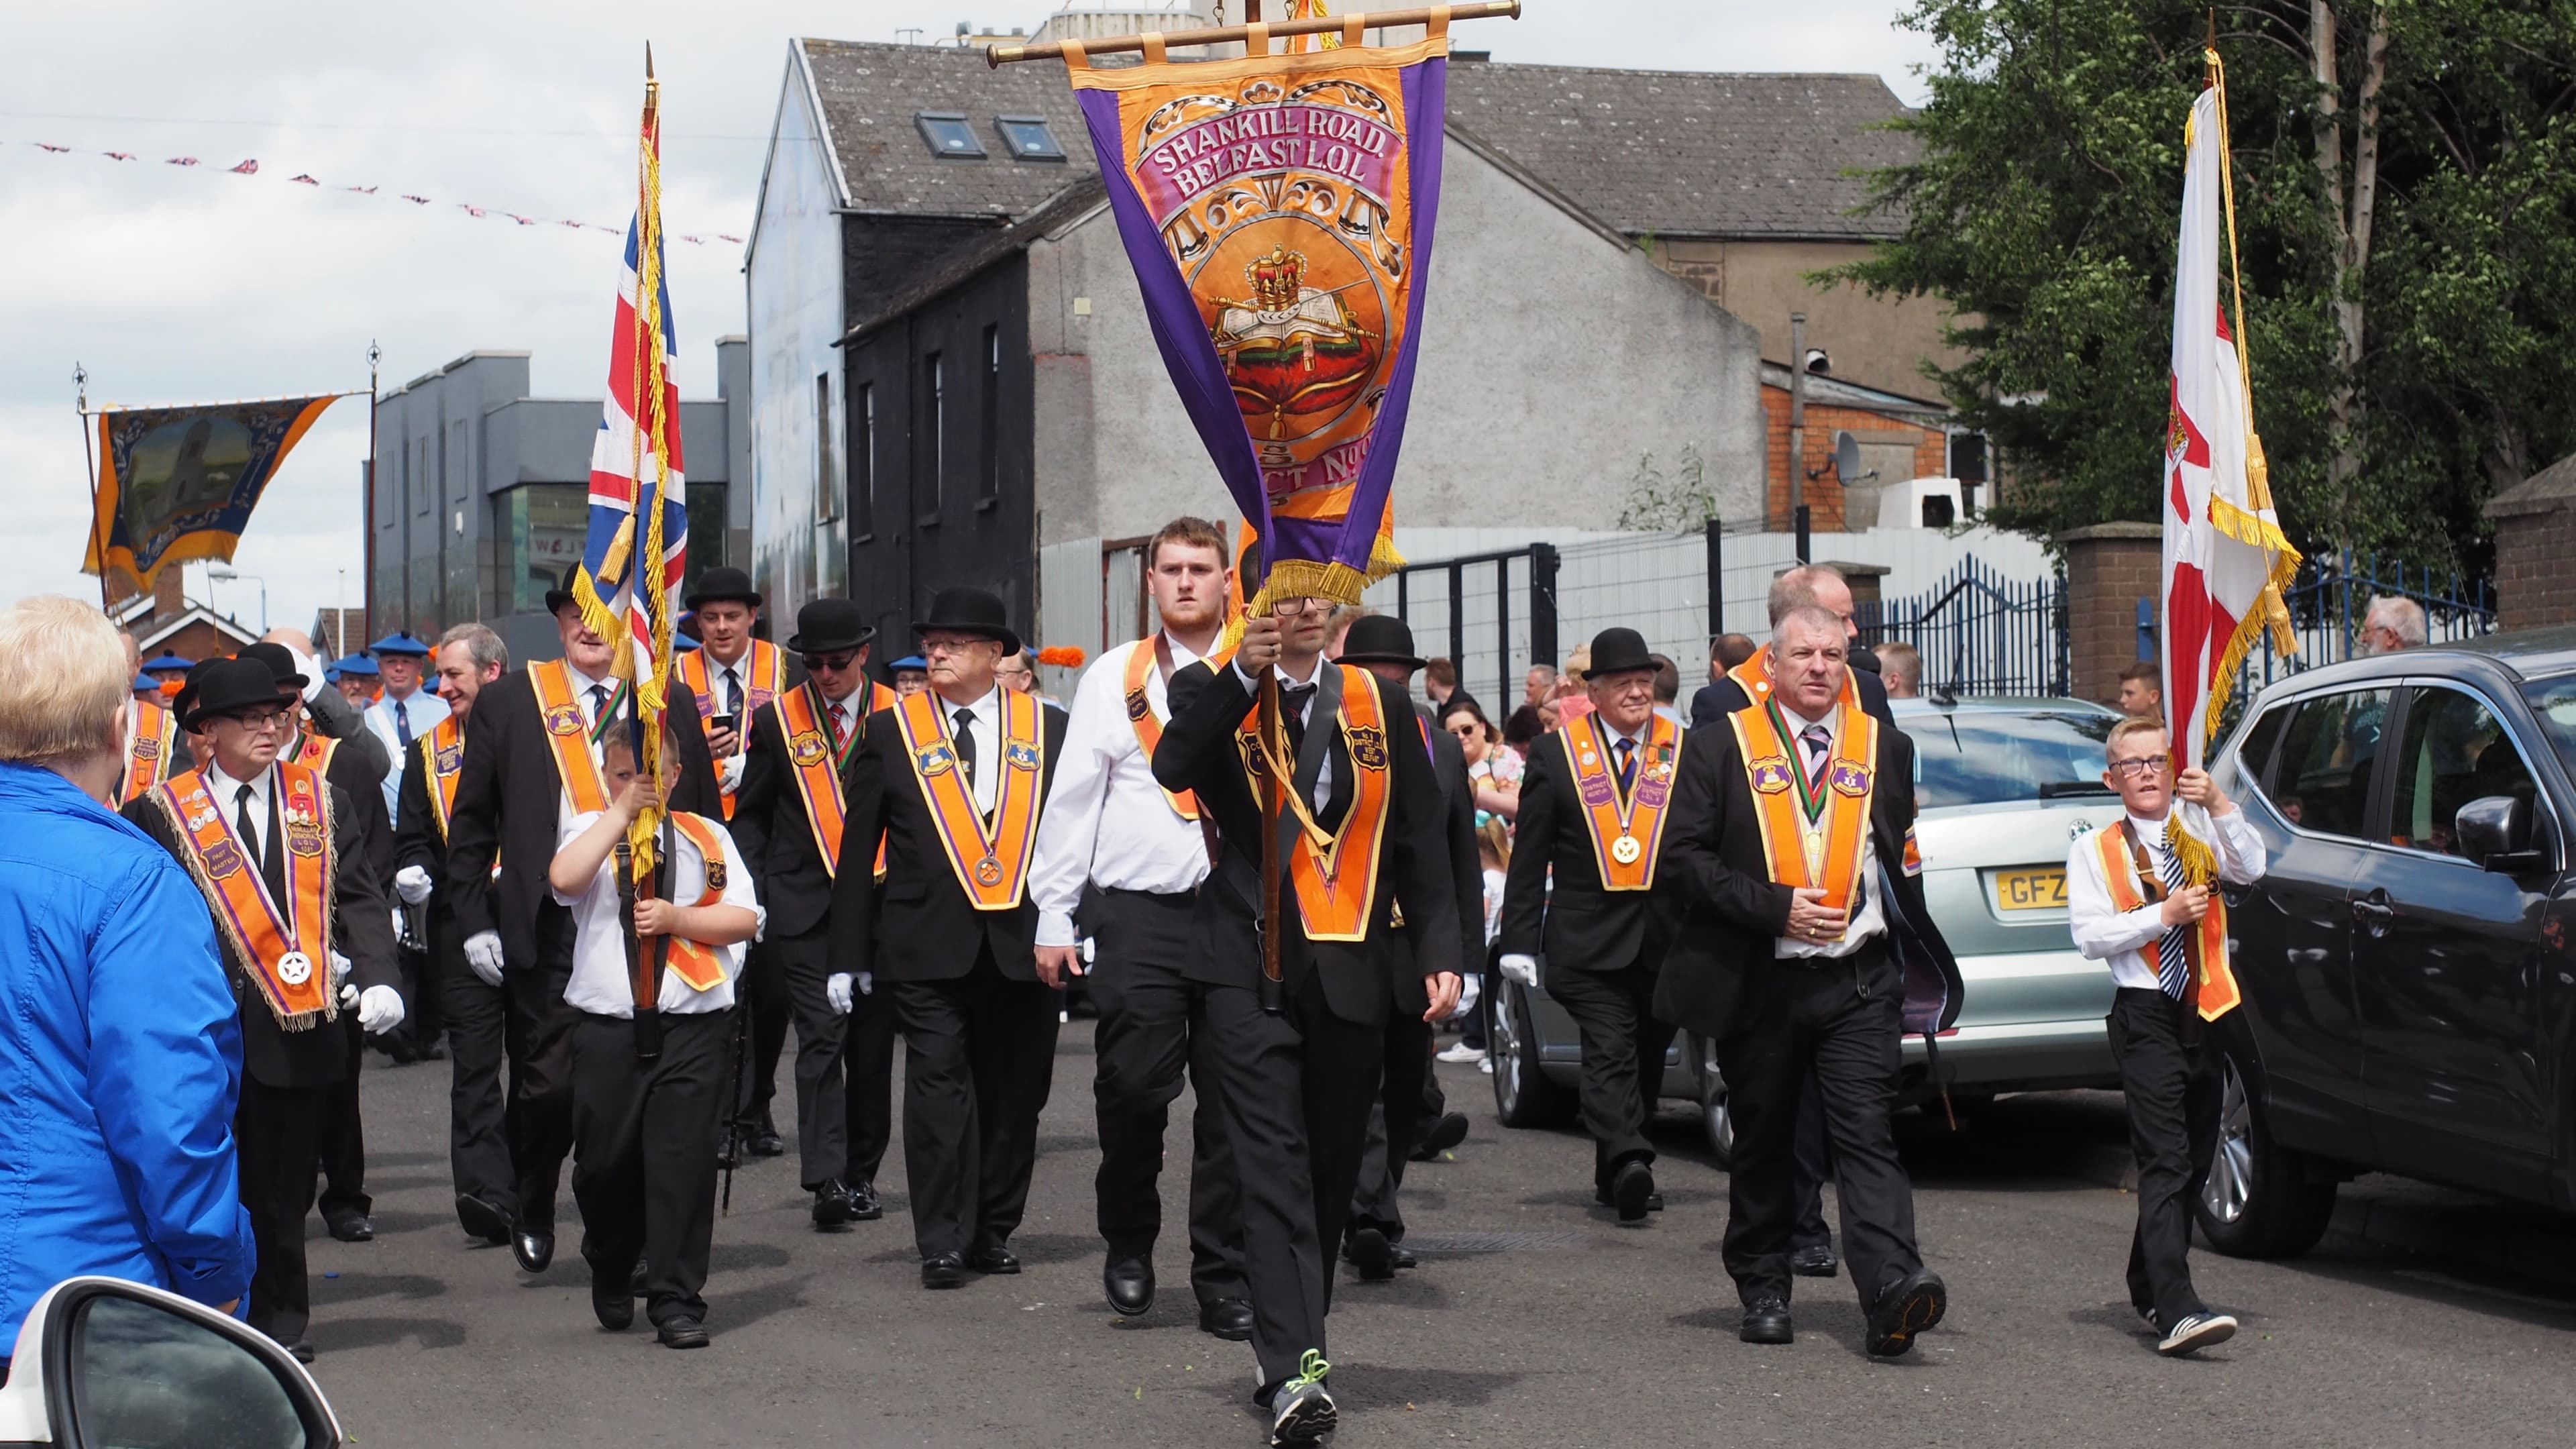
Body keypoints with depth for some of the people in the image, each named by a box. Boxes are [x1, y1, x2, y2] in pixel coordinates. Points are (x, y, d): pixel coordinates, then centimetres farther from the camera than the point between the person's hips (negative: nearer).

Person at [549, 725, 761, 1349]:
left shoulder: (706, 837, 10)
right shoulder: (592, 831, 8)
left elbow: (744, 920, 2)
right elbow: (564, 878, -15)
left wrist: (676, 918, -11)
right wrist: (622, 811, -10)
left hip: (693, 1025, 0)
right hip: (608, 1025, 1)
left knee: (682, 1162, -5)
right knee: (604, 1163, 6)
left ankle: (677, 1302, 1)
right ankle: (611, 1276, 31)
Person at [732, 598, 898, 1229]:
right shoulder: (775, 720, 5)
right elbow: (750, 815, 11)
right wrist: (756, 893, 2)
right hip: (804, 909, -1)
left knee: (873, 1043, 4)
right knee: (822, 1034, -12)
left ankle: (861, 1175, 17)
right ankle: (826, 1179, -18)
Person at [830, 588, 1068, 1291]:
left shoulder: (1049, 730, 7)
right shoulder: (890, 731, 6)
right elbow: (857, 849, 6)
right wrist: (849, 955, 2)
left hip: (1027, 943, 1)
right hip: (928, 942, -1)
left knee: (1014, 1090, 6)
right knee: (939, 1081, -7)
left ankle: (994, 1230, 18)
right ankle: (942, 1240, -2)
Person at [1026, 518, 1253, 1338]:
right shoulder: (1114, 677, 7)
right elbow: (1071, 801, 7)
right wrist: (1054, 918, 3)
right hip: (1137, 912, -1)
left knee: (1231, 1106, 2)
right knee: (1134, 1087, -6)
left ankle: (1225, 1281, 11)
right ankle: (1128, 1243, 18)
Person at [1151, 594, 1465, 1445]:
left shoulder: (1379, 703, 10)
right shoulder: (1213, 693, 3)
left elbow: (1420, 837, 9)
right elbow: (1174, 769, -18)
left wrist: (1440, 953, 1)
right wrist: (1244, 674, -26)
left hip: (1353, 975, 3)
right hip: (1252, 971, -3)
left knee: (1331, 1172, 9)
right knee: (1274, 1169, -11)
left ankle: (1291, 1344, 23)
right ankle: (1294, 1370, -17)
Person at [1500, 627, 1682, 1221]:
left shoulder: (1685, 751, 7)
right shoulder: (1557, 754, 3)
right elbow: (1529, 855, 3)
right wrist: (1519, 940, -3)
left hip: (1667, 940, 3)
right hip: (1589, 940, -3)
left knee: (1646, 1058, 10)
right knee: (1609, 1054, -15)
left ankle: (1616, 1173, 21)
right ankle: (1627, 1162, -26)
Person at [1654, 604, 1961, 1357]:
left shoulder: (1885, 748, 11)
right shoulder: (1721, 746, 2)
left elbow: (1901, 856, 20)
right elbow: (1683, 857, -3)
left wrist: (1912, 963, 12)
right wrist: (1775, 907, -13)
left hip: (1859, 981, 1)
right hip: (1757, 980, 0)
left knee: (1866, 1131, -12)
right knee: (1762, 1141, 10)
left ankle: (1892, 1291, -22)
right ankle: (1763, 1288, 23)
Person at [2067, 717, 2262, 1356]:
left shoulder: (2197, 832, 14)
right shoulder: (2093, 850, 5)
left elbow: (2251, 869, -4)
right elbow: (2090, 936, -7)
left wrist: (2219, 805, -15)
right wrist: (2164, 914, -17)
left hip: (2204, 1010, 5)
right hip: (2146, 1016, -5)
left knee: (2194, 1160, 12)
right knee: (2165, 1161, -16)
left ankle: (2149, 1287, 28)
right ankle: (2176, 1312, -26)